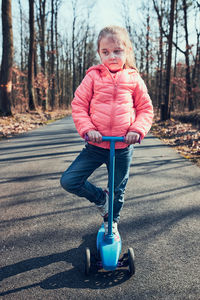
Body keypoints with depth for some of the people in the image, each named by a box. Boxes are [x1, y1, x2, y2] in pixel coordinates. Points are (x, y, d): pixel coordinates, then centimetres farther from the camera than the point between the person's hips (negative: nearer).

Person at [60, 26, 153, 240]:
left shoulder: (134, 79, 1)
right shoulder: (93, 77, -1)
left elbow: (146, 109, 5)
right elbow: (78, 105, 0)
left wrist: (137, 130, -12)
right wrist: (87, 129, -15)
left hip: (123, 148, 0)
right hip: (95, 145, 0)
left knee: (118, 190, 14)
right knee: (68, 181, -9)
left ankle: (112, 223, 43)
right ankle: (100, 197, 20)